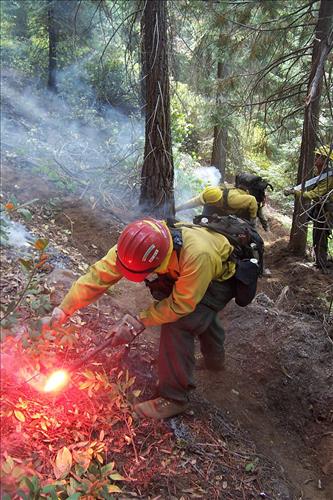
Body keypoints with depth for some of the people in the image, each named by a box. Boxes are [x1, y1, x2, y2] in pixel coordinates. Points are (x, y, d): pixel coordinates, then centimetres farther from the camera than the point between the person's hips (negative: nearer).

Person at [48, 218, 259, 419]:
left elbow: (179, 305, -36)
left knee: (178, 323, -23)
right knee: (200, 311, 30)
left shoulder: (197, 256, -46)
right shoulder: (137, 244, -29)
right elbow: (100, 274, -26)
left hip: (222, 278, -7)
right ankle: (215, 359, 60)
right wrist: (65, 308, -28)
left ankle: (174, 398, -7)